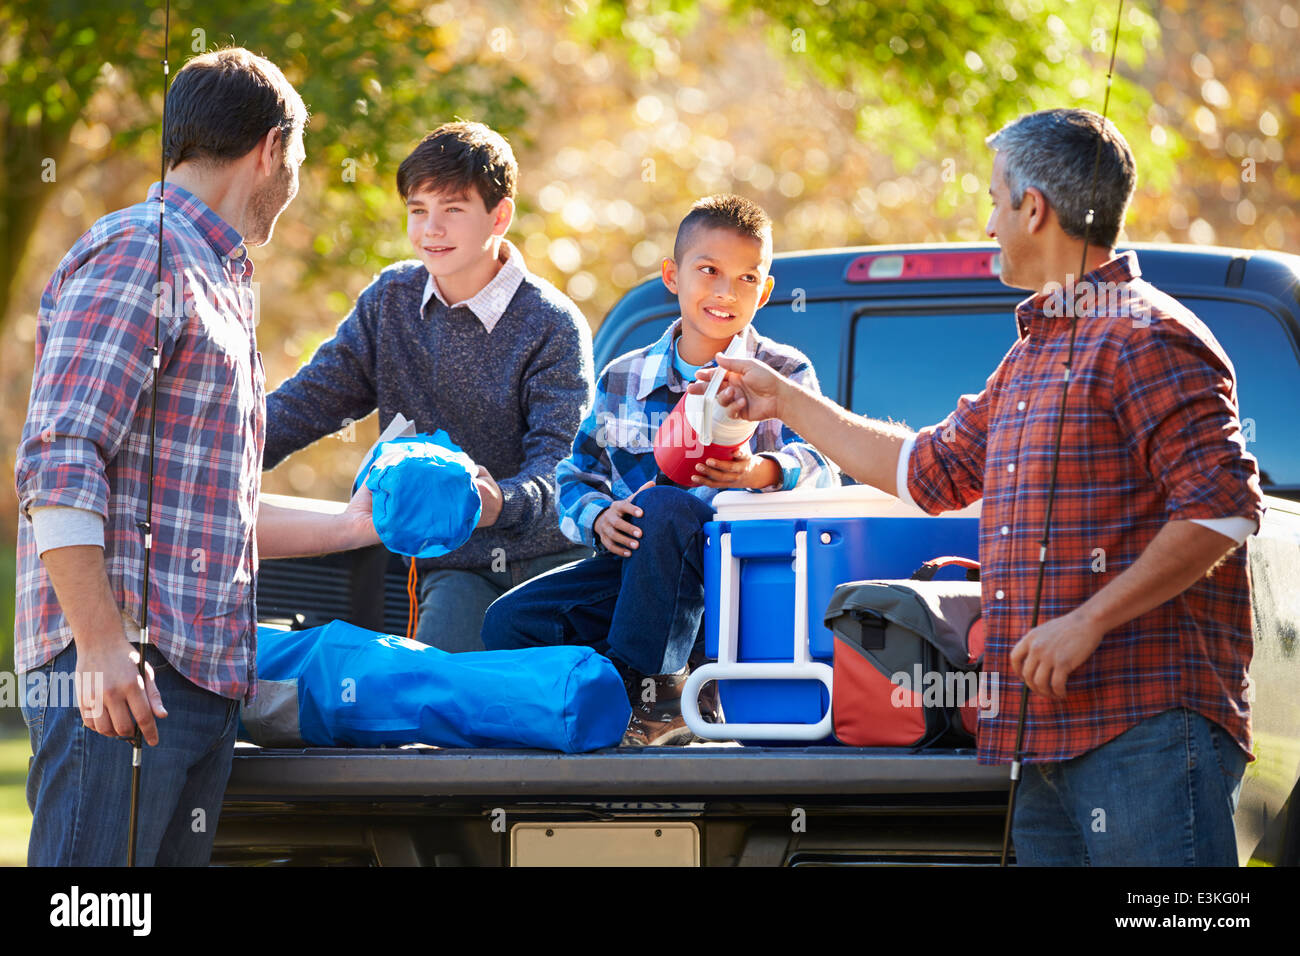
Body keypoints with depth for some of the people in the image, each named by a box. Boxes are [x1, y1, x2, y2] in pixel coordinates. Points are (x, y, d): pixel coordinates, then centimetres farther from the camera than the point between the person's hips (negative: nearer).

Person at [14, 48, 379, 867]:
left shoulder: (218, 282, 26)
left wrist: (353, 527, 37)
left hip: (204, 673, 10)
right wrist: (100, 644, -22)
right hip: (125, 666, -10)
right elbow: (59, 464, -16)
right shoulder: (138, 254, -5)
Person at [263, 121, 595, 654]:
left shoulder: (552, 325, -7)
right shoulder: (391, 300, 8)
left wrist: (503, 502, -38)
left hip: (550, 560, -3)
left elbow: (563, 459, -15)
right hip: (453, 567, 3)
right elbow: (314, 398, 11)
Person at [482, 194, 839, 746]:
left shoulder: (785, 374, 2)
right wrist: (598, 518, -10)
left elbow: (822, 466, -13)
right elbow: (578, 476, 15)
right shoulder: (623, 381, 13)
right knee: (509, 623, -16)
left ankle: (648, 689, -27)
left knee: (661, 506, -38)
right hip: (636, 563, 5)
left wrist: (766, 472, -37)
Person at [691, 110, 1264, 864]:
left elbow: (1224, 504, -16)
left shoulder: (1145, 337, -8)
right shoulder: (1032, 355, 23)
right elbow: (931, 469, 34)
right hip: (1046, 733, 9)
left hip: (1147, 721, -9)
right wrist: (787, 402, 38)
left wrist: (1090, 620, -19)